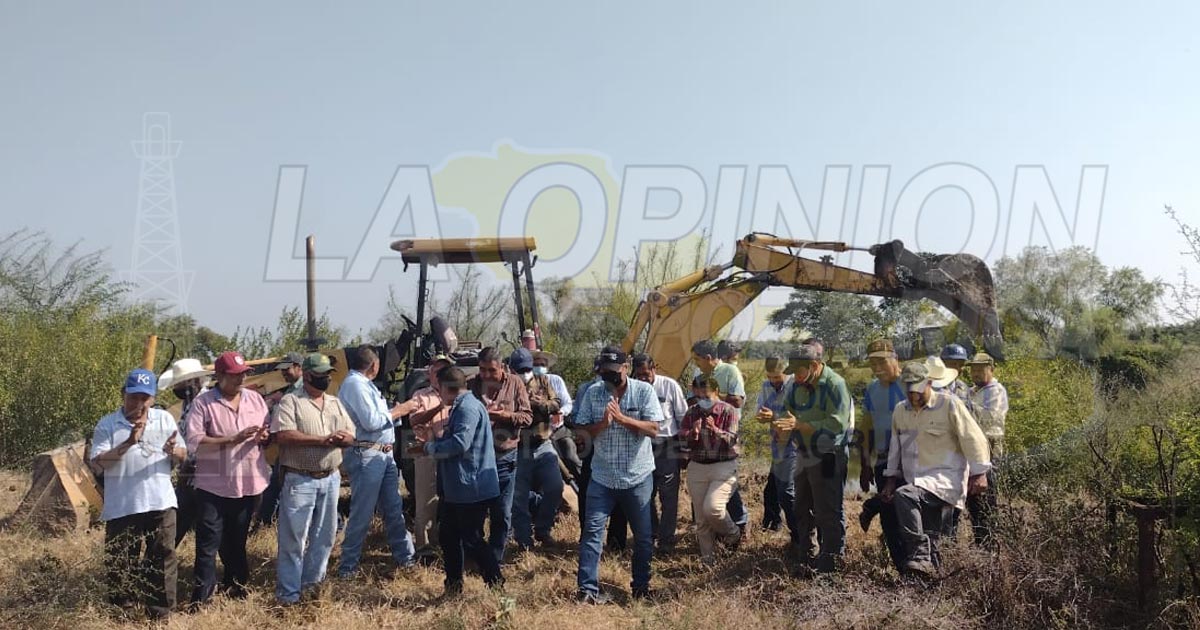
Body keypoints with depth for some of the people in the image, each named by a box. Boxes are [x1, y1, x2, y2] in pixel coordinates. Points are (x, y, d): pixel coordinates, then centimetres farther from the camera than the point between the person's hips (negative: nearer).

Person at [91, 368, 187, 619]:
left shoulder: (165, 419, 5)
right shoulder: (107, 424, -1)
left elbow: (183, 456, 7)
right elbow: (99, 461, -11)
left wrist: (173, 450, -17)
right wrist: (128, 443, -22)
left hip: (160, 503, 1)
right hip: (121, 506, -1)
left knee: (163, 556, 4)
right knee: (120, 560, 9)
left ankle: (161, 611, 14)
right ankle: (120, 608, 26)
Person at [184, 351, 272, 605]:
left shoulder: (255, 399, 5)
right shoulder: (203, 403, -10)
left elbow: (268, 436, 12)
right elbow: (194, 442, -19)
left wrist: (264, 437, -13)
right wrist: (234, 439, -24)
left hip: (249, 483, 4)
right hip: (214, 486, -4)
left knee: (236, 539, 19)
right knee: (208, 542, -1)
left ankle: (234, 582, 35)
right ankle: (202, 593, 8)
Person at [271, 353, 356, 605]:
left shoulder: (335, 403, 12)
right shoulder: (290, 401, -7)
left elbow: (350, 435, 11)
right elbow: (283, 436, -20)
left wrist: (341, 437, -14)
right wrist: (323, 439, -21)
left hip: (330, 479, 6)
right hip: (300, 480, -6)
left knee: (325, 535, 14)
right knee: (293, 537, -1)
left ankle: (312, 582, 29)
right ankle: (288, 593, 7)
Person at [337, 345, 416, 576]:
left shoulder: (364, 384, 18)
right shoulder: (355, 384, -13)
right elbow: (371, 422, -20)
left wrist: (398, 410, 11)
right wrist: (395, 413, -6)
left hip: (383, 454, 10)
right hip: (366, 455, -10)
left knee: (393, 509, 13)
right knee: (362, 514, -3)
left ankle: (404, 556, 20)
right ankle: (348, 566, 7)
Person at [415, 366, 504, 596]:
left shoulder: (468, 408, -18)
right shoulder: (460, 407, 15)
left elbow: (460, 443, -27)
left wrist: (430, 448, -14)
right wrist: (436, 440, 10)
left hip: (470, 489, -11)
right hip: (456, 489, 11)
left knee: (472, 541, -3)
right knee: (448, 537, 18)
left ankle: (497, 586, 5)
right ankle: (453, 586, 29)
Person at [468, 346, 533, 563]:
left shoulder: (515, 383, -1)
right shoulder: (471, 385, 1)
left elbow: (527, 416, -2)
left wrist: (504, 415, -18)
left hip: (504, 457, 0)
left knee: (502, 513, 7)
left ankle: (495, 559, 21)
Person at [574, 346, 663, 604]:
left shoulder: (644, 391, -6)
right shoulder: (593, 394, -1)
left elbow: (653, 429, -13)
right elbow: (583, 431, -2)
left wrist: (622, 418, -23)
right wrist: (603, 423, -20)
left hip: (638, 476, -1)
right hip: (602, 477, 1)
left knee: (643, 535, 12)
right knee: (592, 531, -6)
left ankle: (641, 586, 29)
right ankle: (588, 589, -1)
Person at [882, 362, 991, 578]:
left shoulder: (949, 404, -6)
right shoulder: (901, 411, 11)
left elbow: (974, 439, -5)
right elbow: (896, 447, 21)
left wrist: (978, 473, -7)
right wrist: (891, 477, 19)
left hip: (945, 478, -6)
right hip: (918, 484, 6)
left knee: (905, 495, -30)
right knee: (930, 537, 7)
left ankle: (921, 557, -29)